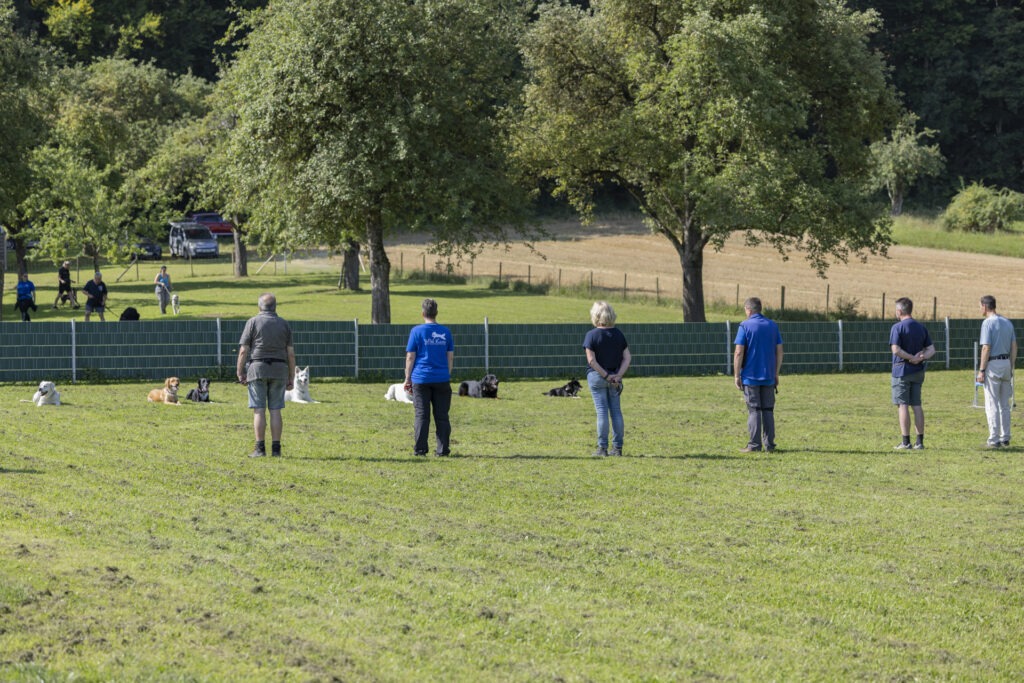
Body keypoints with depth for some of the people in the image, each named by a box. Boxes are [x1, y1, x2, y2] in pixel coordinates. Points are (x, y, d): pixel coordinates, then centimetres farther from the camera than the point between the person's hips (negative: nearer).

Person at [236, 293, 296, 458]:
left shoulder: (253, 322, -2)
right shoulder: (284, 325, 6)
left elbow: (243, 350, -7)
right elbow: (290, 353, 4)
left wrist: (240, 373, 0)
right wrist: (291, 378, 8)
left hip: (258, 369, -3)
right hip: (278, 370, 3)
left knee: (259, 410, -2)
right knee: (275, 410, 4)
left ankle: (260, 448, -7)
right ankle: (276, 448, -1)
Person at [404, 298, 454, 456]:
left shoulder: (417, 331, -4)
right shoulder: (445, 332, 4)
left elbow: (410, 357, -3)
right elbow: (450, 357, 8)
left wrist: (407, 379, 3)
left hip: (421, 379, -2)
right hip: (442, 379, 2)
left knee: (421, 415, 1)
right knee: (442, 416, 6)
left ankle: (420, 449, 0)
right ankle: (443, 448, 5)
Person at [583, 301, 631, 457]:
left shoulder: (592, 335, -11)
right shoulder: (618, 334, 3)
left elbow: (592, 360, -16)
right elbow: (627, 357, 0)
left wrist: (606, 376, -11)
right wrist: (618, 375, -6)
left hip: (596, 376, -4)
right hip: (615, 376, 4)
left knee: (602, 411, -1)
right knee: (616, 411, 9)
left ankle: (602, 448, 0)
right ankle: (617, 447, 12)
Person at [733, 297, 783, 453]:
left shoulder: (745, 326, -7)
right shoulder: (772, 326, 7)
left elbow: (738, 353, -11)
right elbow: (779, 351, 8)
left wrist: (736, 375, -5)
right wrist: (776, 374, 15)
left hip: (750, 376, -4)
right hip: (768, 377, 4)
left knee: (754, 410, -1)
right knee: (768, 410, 9)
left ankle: (754, 445, -2)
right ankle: (769, 444, 7)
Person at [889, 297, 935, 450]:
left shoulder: (897, 328, -10)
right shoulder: (922, 328, 10)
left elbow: (896, 350, -20)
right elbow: (931, 350, 7)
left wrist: (912, 358, -12)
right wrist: (921, 357, -9)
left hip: (902, 370, -6)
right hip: (918, 372, 6)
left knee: (903, 406, -2)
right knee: (917, 406, 9)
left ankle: (906, 442, -5)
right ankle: (920, 441, 8)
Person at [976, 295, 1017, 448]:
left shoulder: (988, 323, -11)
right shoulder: (1008, 323, 11)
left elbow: (986, 348, -17)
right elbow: (1014, 347, 12)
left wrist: (981, 370, -14)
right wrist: (1011, 367, 17)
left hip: (993, 365, -7)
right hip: (1006, 362, 7)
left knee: (992, 404, -4)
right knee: (1004, 404, 13)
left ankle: (994, 440, -7)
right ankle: (1005, 438, 15)